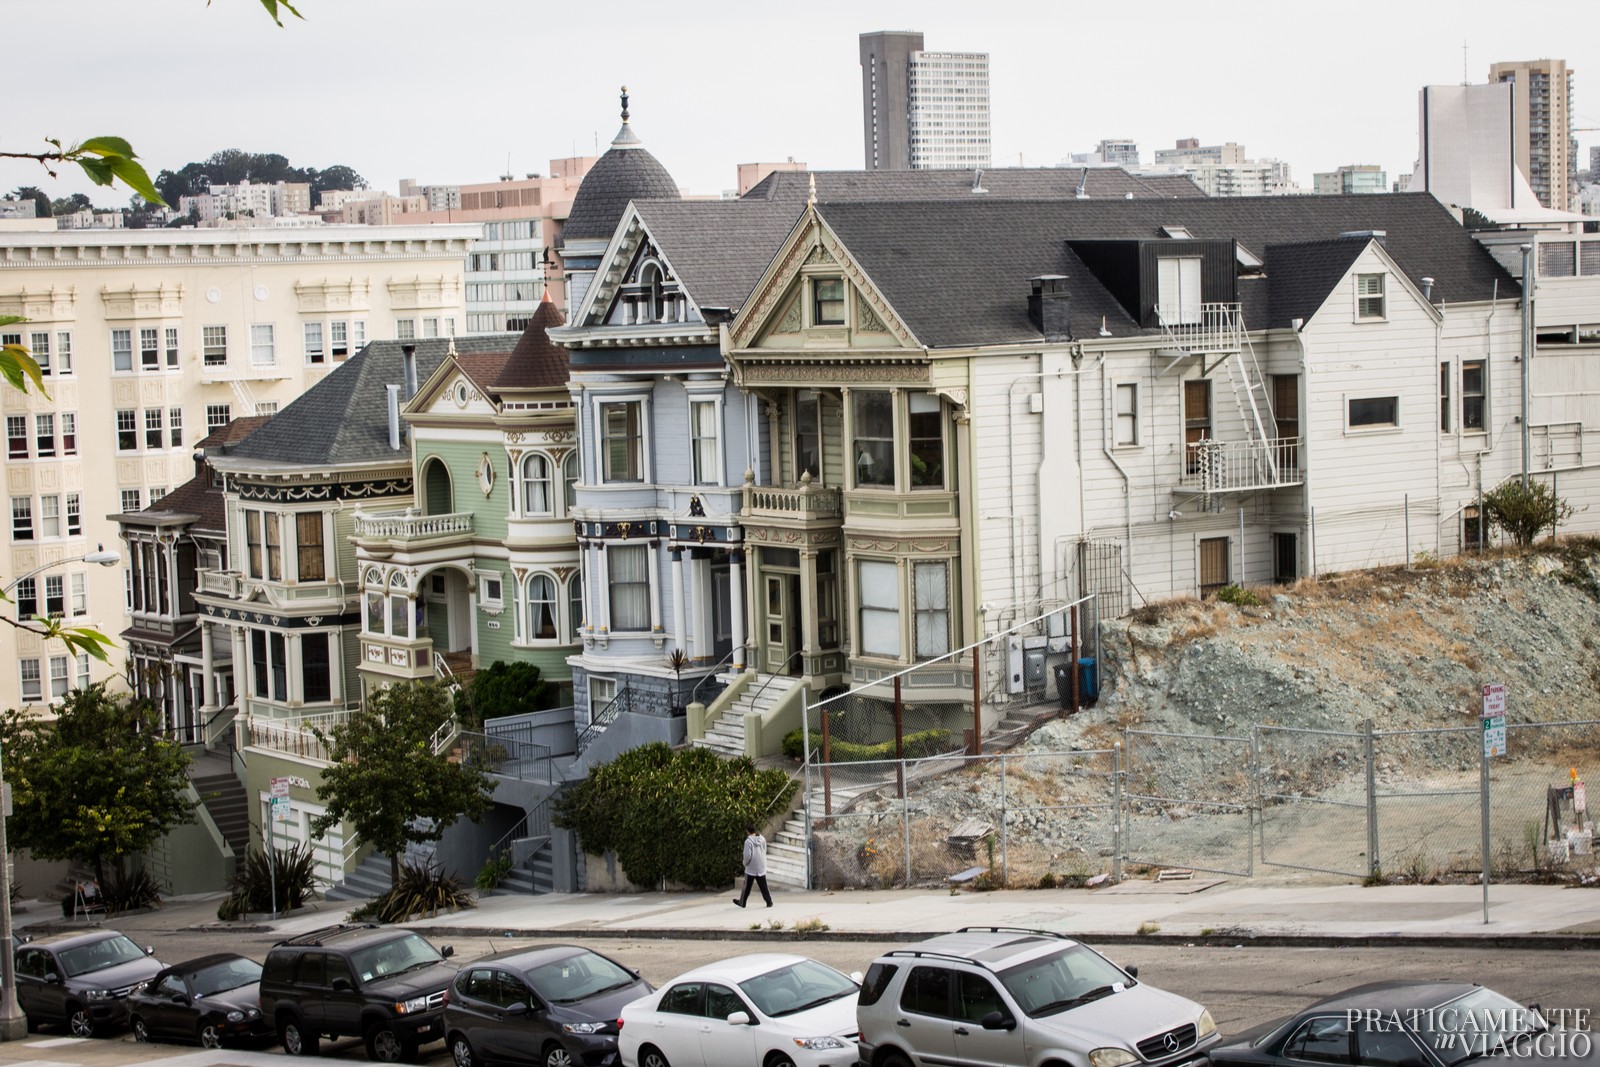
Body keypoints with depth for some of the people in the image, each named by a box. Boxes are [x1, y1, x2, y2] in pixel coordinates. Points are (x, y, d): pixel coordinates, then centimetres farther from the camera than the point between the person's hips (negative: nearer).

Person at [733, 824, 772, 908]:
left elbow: (747, 855, -19)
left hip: (751, 869, -4)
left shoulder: (748, 841, -17)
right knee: (763, 886, 9)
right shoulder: (762, 839, -1)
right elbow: (764, 851, 8)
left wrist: (745, 863, -1)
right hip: (761, 868, 4)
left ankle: (742, 902, 21)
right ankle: (769, 902, 5)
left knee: (747, 886, 9)